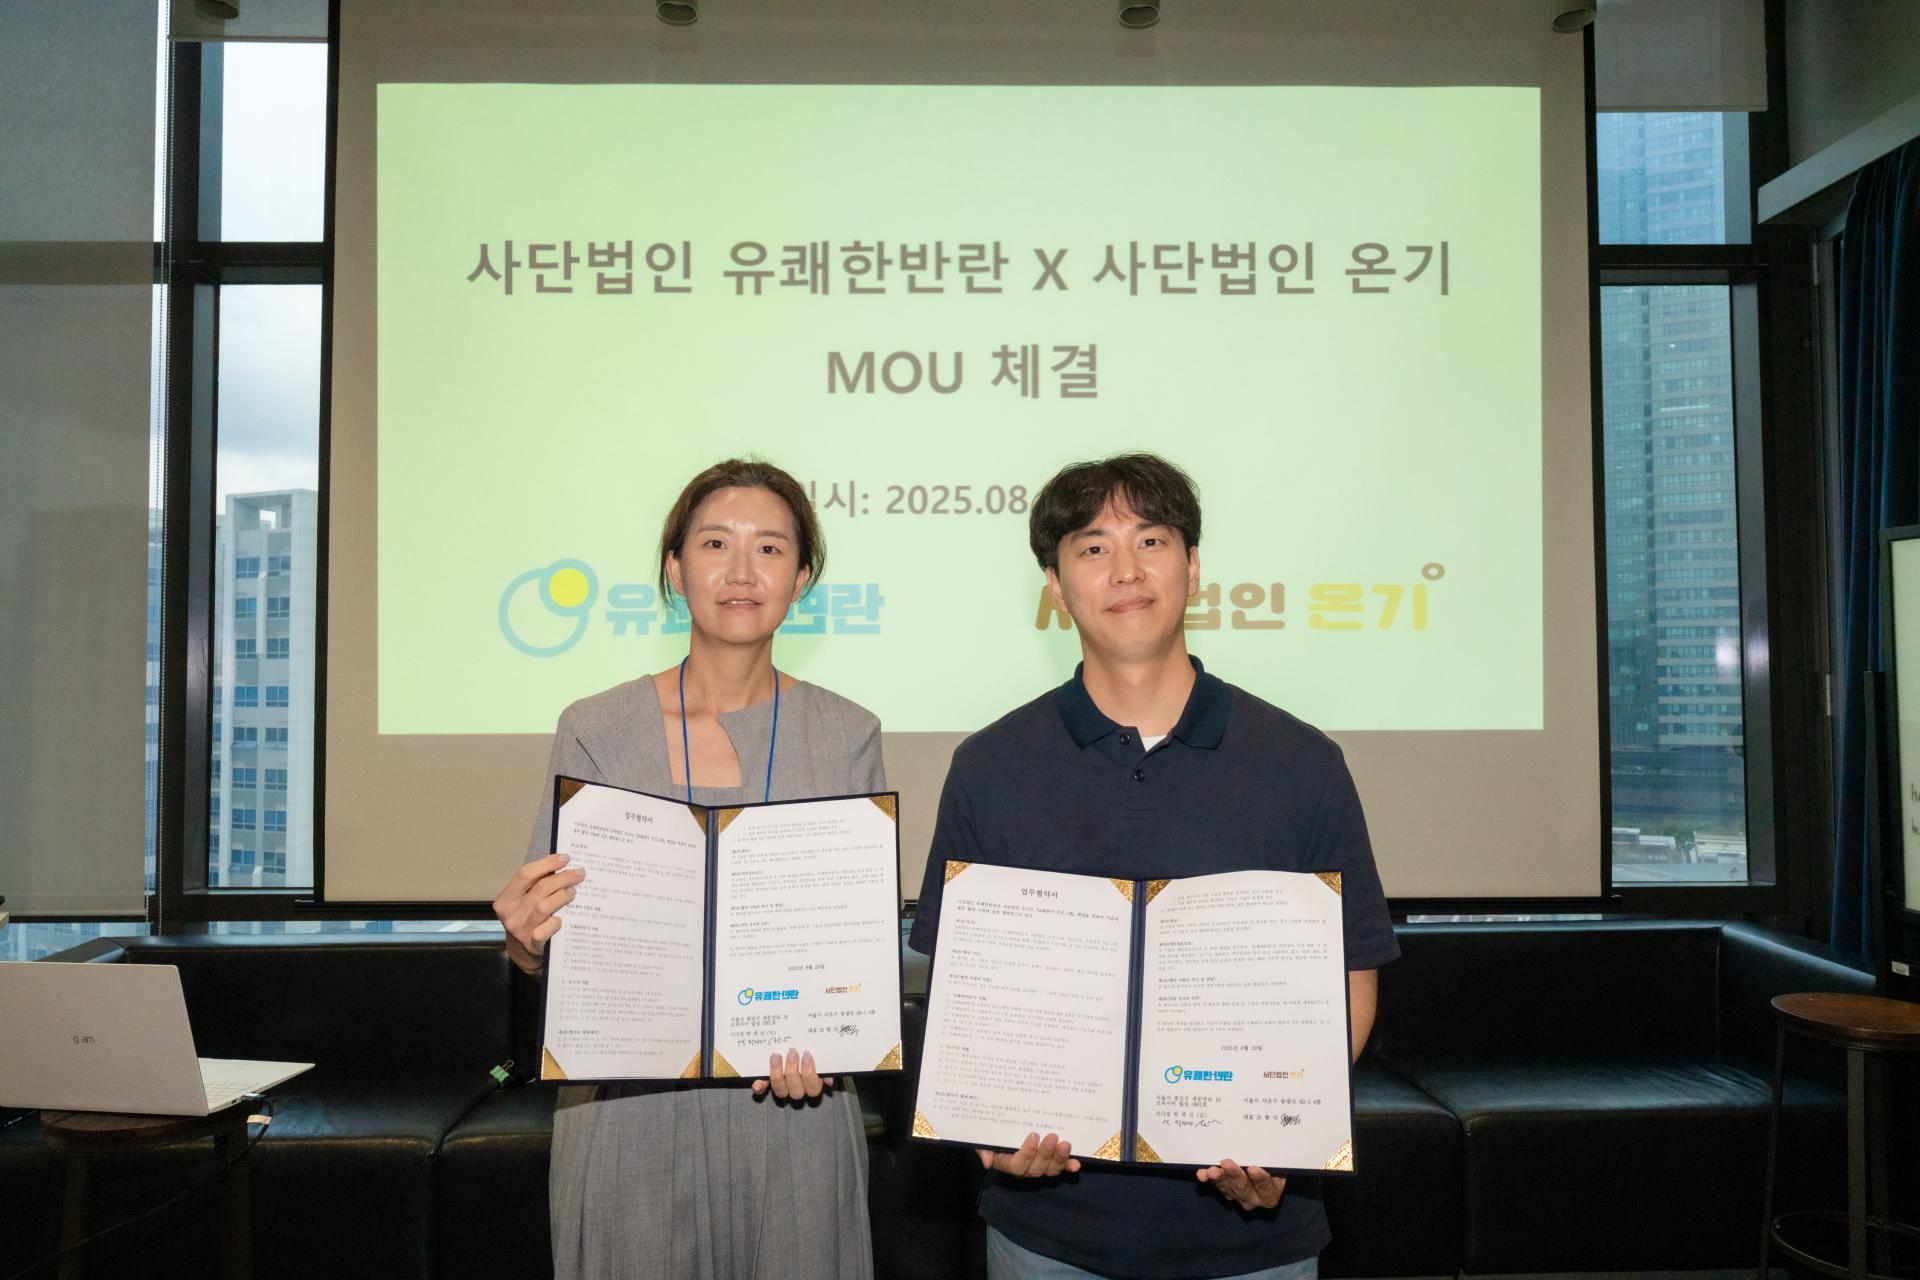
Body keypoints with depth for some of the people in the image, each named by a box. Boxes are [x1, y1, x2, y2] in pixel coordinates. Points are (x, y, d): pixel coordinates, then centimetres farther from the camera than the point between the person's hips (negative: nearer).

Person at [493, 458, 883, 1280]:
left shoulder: (846, 737, 0)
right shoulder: (594, 731, -2)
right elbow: (540, 947, 3)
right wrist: (527, 939, -19)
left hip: (793, 1103, 1)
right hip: (628, 1107, 0)